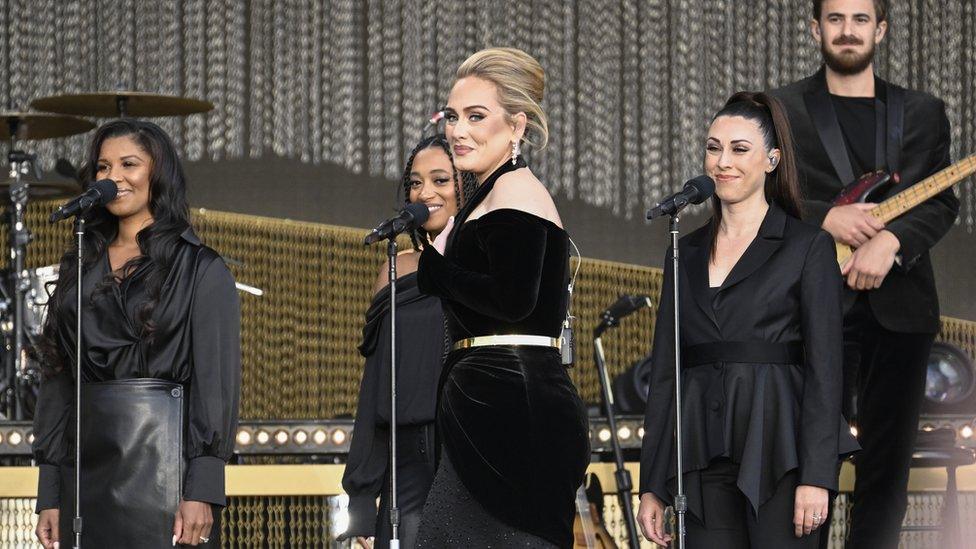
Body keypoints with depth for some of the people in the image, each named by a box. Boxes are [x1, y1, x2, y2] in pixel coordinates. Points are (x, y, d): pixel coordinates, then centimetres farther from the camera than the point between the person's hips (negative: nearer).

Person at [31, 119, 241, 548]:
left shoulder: (200, 269, 0)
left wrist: (202, 492, -16)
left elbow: (217, 383, -6)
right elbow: (57, 382, 14)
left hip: (164, 461, -5)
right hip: (87, 470, 5)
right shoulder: (79, 270, 15)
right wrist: (49, 494, 7)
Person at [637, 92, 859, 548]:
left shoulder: (808, 247, 2)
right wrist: (651, 486, 10)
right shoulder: (686, 254, 16)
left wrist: (816, 476, -13)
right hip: (705, 455, 4)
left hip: (778, 449, -4)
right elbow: (664, 370, 15)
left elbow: (823, 368, -4)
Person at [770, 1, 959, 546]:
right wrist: (826, 218, -15)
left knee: (888, 462, 3)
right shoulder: (782, 110, 7)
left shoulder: (923, 113, 12)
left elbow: (943, 203, 3)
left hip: (899, 307, 2)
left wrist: (890, 239, -15)